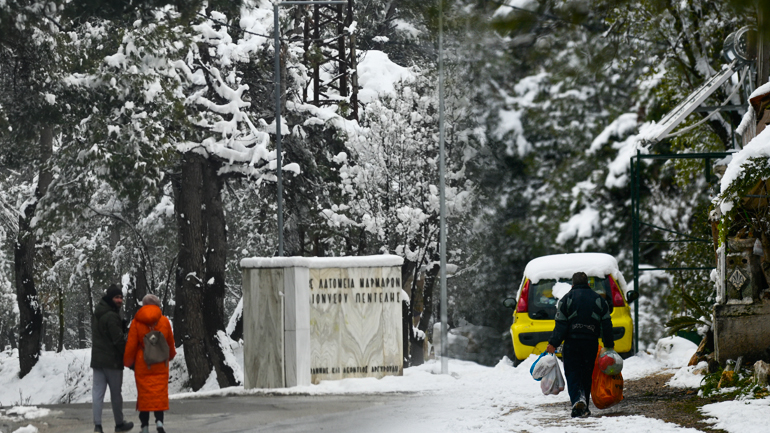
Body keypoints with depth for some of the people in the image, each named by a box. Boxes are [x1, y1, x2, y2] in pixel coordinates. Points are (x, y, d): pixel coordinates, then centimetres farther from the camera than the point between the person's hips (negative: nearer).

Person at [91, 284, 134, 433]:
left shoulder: (97, 314, 13)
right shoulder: (112, 316, -17)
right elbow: (119, 340, -17)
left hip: (97, 359, 7)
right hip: (112, 360, -7)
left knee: (98, 392, 0)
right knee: (115, 393, 6)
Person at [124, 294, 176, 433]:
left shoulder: (136, 322, -5)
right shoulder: (164, 321, -1)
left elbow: (131, 345, -3)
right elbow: (170, 342, 10)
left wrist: (128, 362, 10)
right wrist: (171, 354, 30)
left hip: (142, 364, -1)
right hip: (160, 364, 1)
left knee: (144, 392, 5)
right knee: (160, 392, 4)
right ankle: (159, 420, -13)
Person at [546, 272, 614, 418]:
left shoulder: (566, 299, -1)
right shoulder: (599, 300, 8)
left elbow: (561, 325, -7)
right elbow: (606, 325, 8)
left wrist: (553, 344, -5)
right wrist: (609, 345, 15)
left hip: (572, 344, -3)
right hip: (591, 343, 3)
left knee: (573, 375, -1)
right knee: (586, 375, 12)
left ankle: (578, 400, -25)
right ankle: (584, 408, 13)